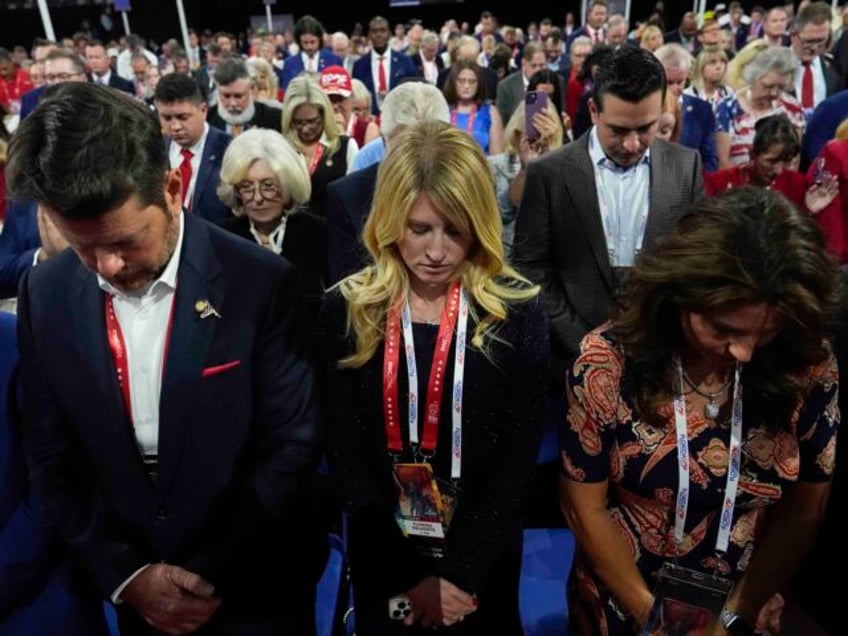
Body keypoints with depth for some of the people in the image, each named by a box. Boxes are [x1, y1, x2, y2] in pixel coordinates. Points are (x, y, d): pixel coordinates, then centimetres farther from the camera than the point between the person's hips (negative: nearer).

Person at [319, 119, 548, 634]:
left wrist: (460, 573, -13)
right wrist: (405, 575, -11)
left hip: (484, 559, 0)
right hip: (384, 558, 1)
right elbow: (346, 454, -7)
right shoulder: (347, 309, -8)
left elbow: (519, 454, -10)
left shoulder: (517, 310, -10)